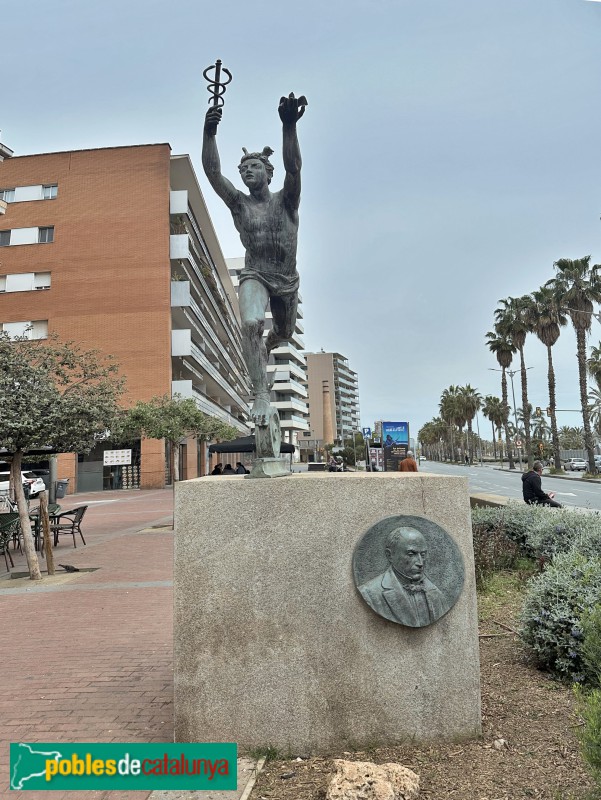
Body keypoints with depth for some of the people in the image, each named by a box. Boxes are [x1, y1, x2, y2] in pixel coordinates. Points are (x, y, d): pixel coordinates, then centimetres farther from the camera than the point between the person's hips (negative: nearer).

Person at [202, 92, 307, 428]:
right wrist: (209, 132, -30)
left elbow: (294, 167, -23)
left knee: (284, 332, 20)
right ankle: (262, 394, -25)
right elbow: (213, 172, -14)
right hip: (255, 276, -1)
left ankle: (264, 350, 57)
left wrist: (289, 126, -39)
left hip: (287, 280, 1)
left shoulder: (285, 201, -3)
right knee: (251, 324, -29)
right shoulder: (239, 204, 0)